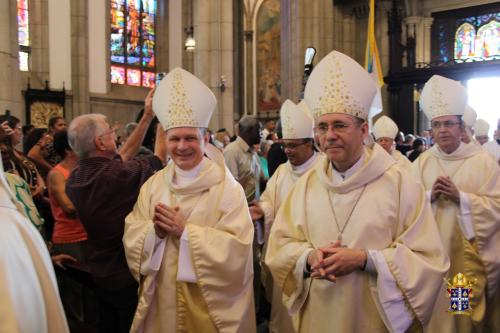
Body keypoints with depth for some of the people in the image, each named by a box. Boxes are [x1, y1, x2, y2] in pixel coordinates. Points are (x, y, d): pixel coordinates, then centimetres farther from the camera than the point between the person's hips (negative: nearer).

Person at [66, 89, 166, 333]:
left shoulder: (75, 178, -4)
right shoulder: (118, 175, -29)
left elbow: (124, 155, 6)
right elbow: (160, 156, -13)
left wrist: (147, 117, 7)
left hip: (99, 272, 7)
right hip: (129, 274, -7)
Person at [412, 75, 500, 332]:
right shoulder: (422, 162, 3)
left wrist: (460, 196, -19)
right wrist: (430, 195, -17)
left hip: (468, 254, -2)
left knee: (467, 312, 8)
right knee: (434, 311, 10)